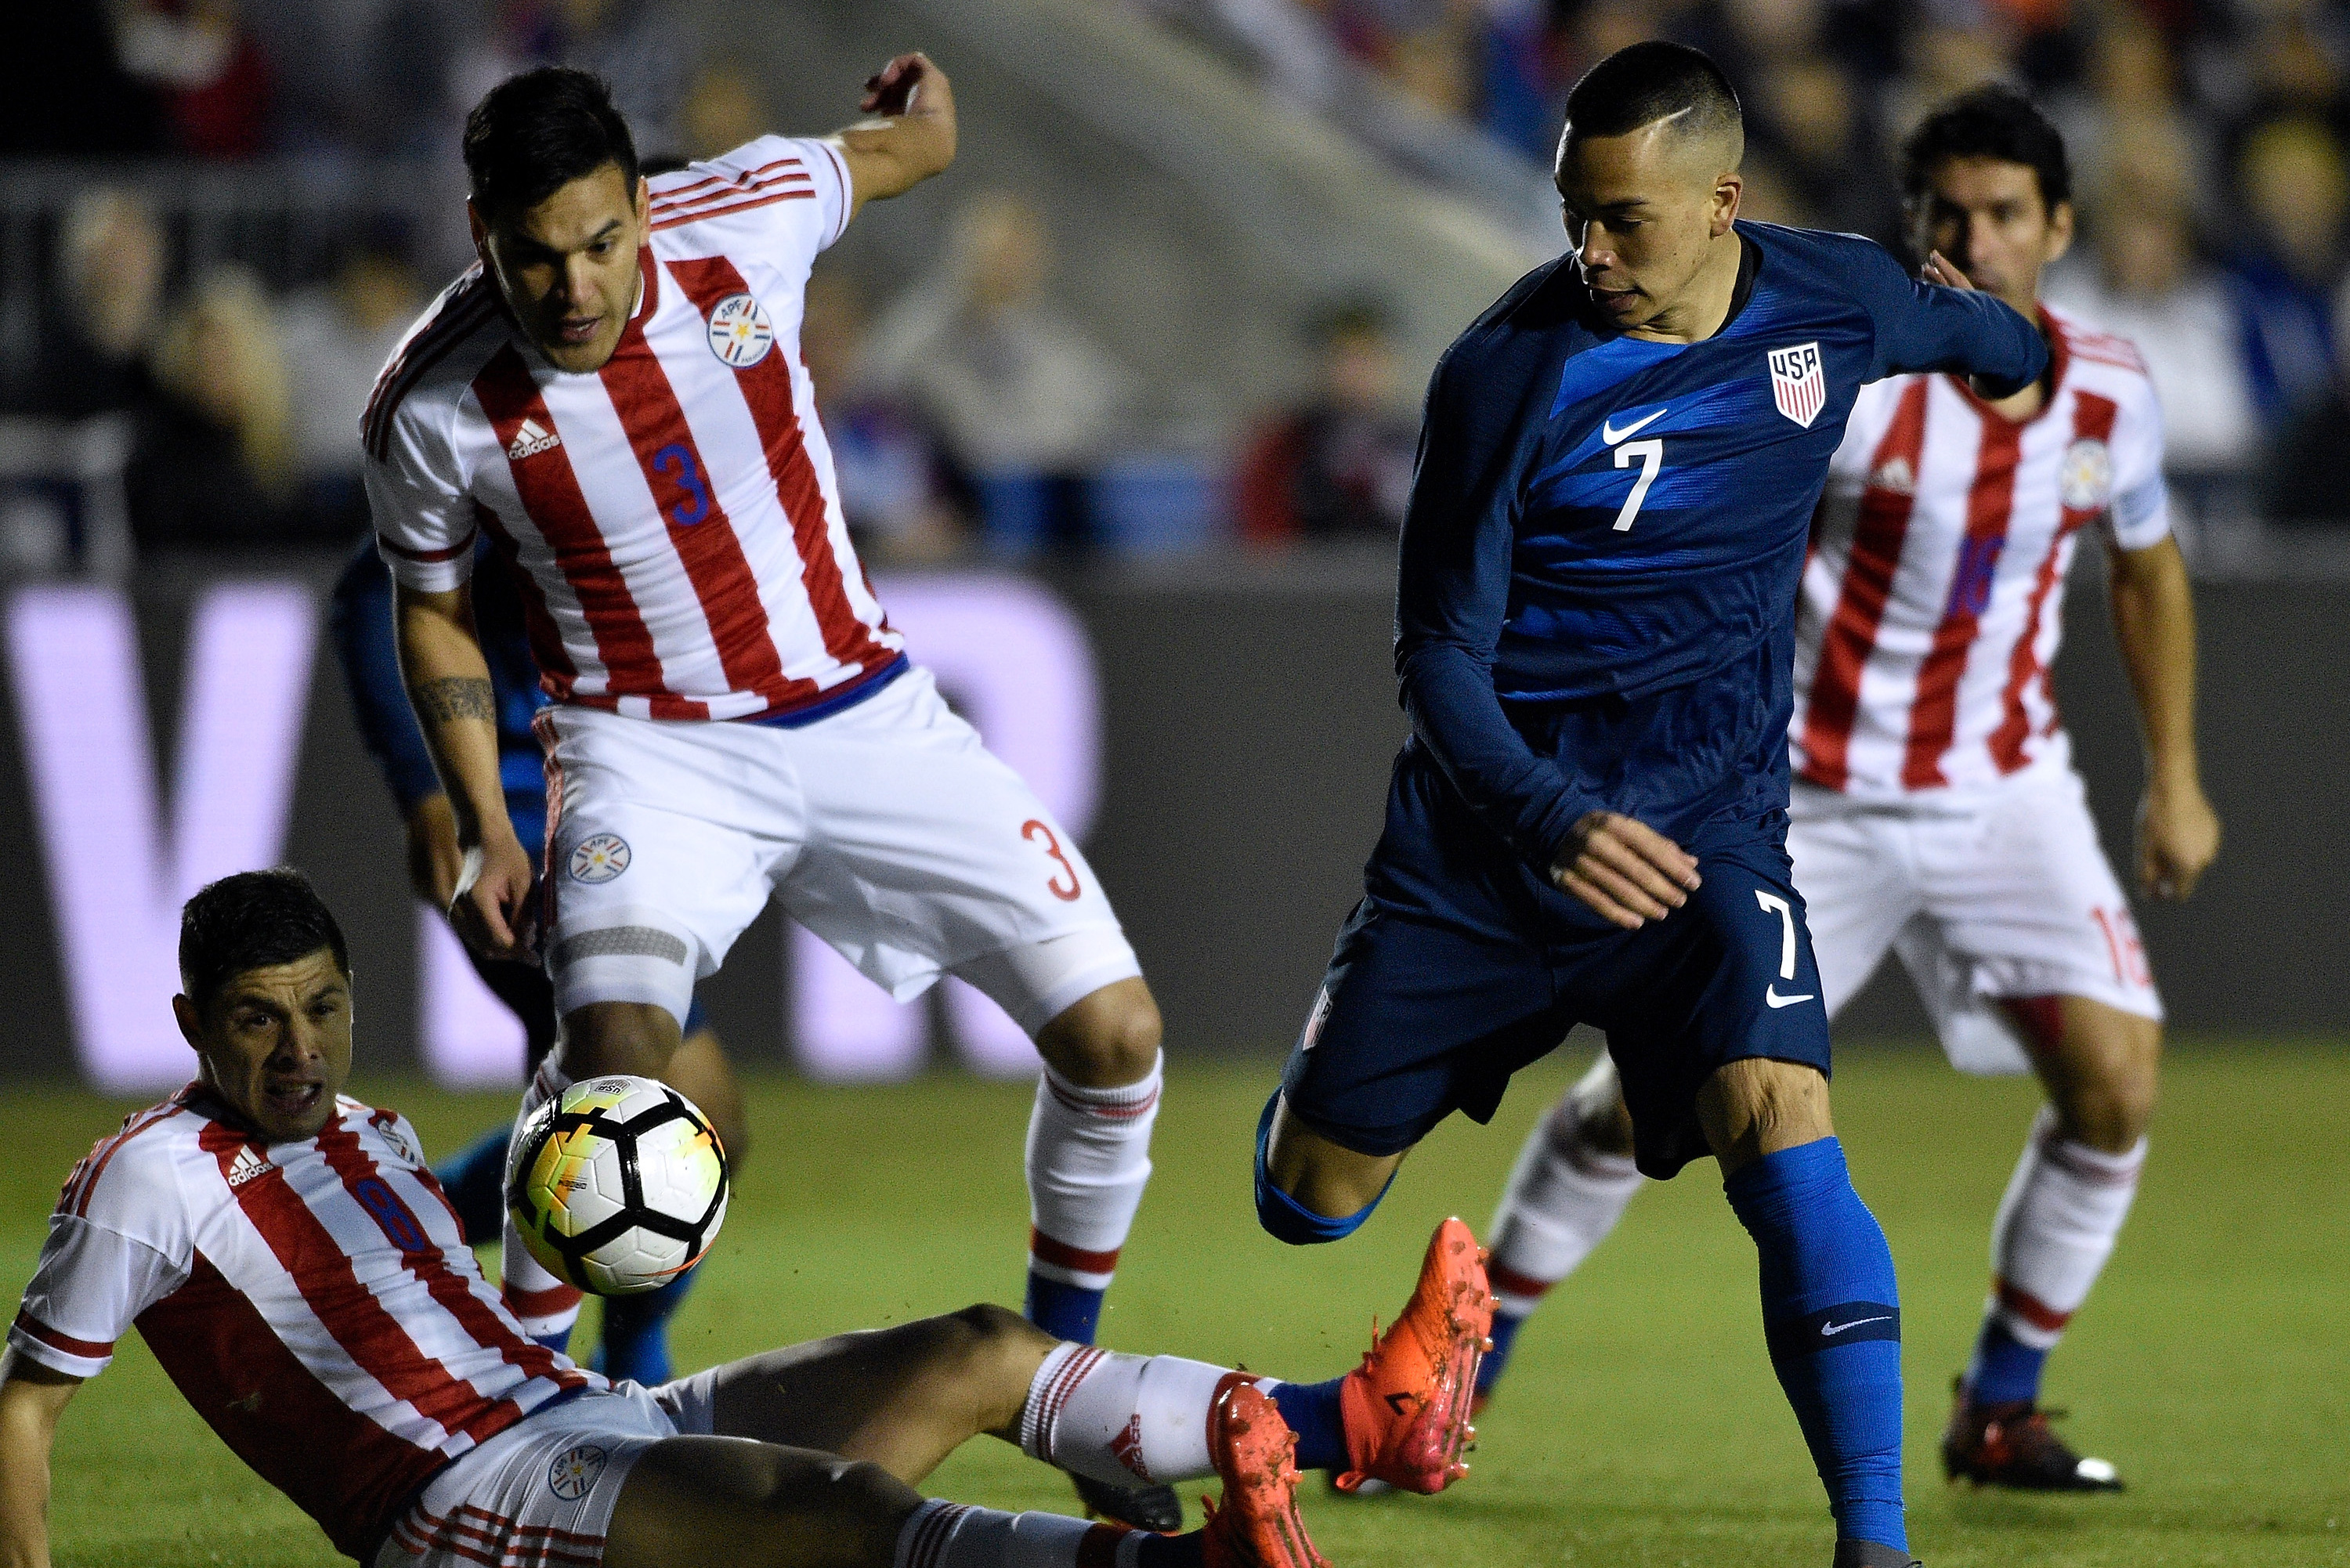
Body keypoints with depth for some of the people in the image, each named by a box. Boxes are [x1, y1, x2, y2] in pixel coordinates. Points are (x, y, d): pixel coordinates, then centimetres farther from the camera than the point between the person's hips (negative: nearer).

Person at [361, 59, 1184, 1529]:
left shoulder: (749, 217, -15)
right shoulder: (434, 409, -16)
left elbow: (896, 148, 9)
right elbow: (432, 610, 2)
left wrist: (925, 115, 32)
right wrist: (486, 829, -6)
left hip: (866, 716, 3)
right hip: (654, 749, -3)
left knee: (1114, 1031, -5)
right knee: (618, 1047, -30)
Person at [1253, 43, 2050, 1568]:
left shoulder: (1841, 301, -6)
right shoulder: (1511, 371, -17)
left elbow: (1965, 329, 20)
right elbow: (1442, 655, -14)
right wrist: (1550, 820, -31)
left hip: (1703, 815, 1)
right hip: (1494, 812, -1)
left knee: (1778, 1117, -25)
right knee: (1312, 1198, 6)